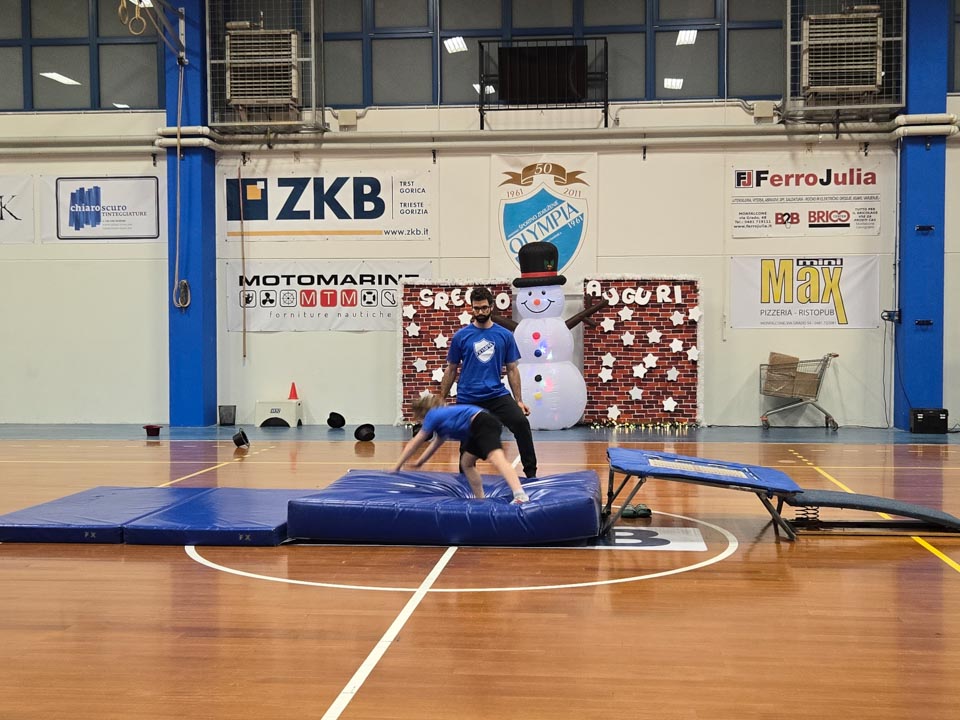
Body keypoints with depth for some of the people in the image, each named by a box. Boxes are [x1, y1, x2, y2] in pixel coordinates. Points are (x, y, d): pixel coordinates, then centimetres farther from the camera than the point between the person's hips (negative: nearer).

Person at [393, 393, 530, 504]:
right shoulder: (442, 415, 34)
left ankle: (520, 495, -51)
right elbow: (436, 443, 49)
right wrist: (418, 462, 54)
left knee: (497, 459, -29)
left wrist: (397, 467, 25)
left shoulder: (433, 415, 10)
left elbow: (413, 444, 17)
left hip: (483, 424, -10)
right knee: (466, 463, 23)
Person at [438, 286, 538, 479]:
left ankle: (531, 473, -14)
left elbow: (512, 370, 8)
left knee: (522, 423, -20)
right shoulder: (461, 336, 1)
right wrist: (441, 400, 9)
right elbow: (451, 370, 8)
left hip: (497, 395, 0)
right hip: (467, 399, 0)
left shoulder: (505, 335, 3)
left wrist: (519, 401, 3)